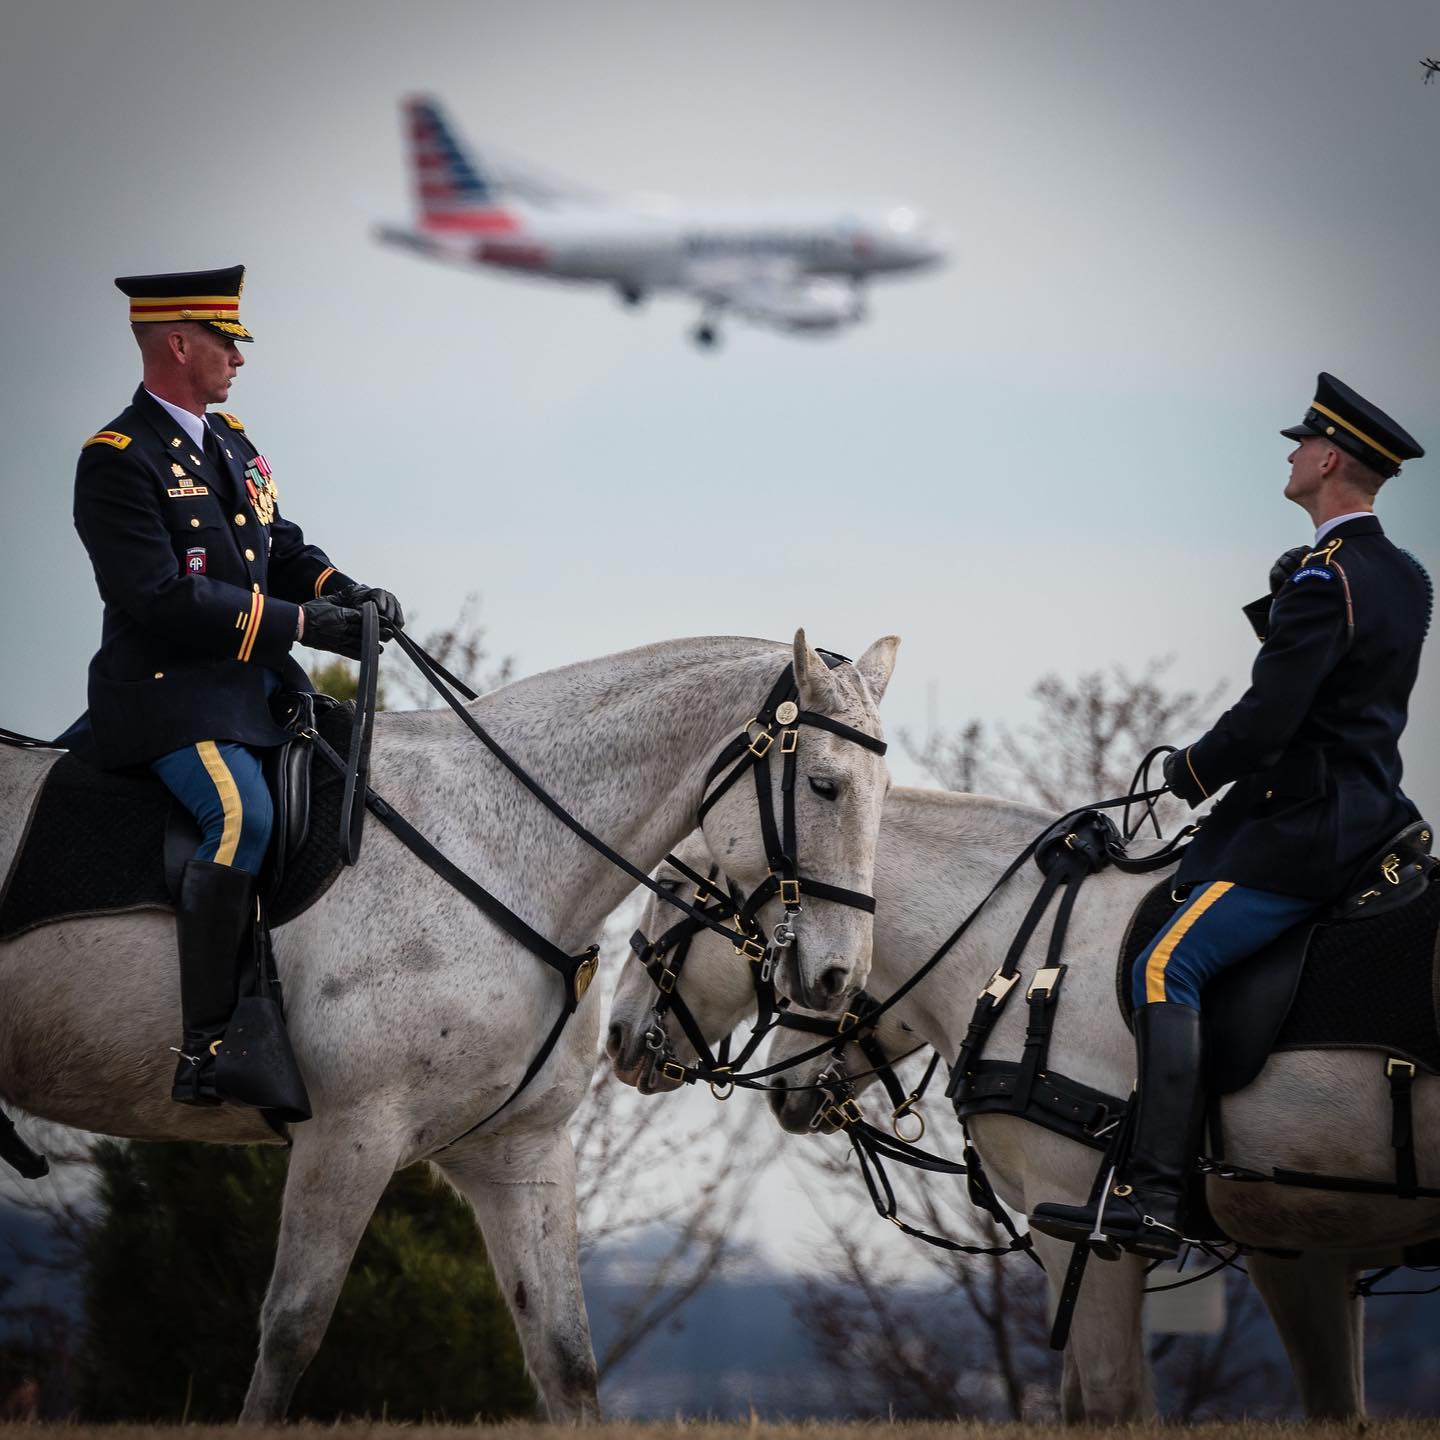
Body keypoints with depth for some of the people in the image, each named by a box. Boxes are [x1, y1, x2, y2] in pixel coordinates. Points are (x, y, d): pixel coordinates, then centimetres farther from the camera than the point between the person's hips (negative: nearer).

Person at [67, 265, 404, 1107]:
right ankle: (204, 1053, -28)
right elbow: (161, 598, -21)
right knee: (243, 815, -29)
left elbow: (285, 550, 20)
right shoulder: (118, 461, -13)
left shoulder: (231, 443, 15)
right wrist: (301, 623, -21)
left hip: (258, 681, 9)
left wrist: (347, 593, -3)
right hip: (169, 689, -9)